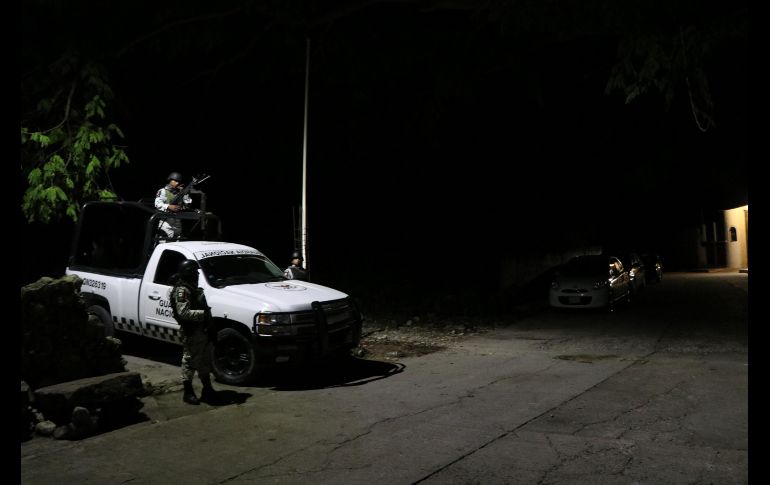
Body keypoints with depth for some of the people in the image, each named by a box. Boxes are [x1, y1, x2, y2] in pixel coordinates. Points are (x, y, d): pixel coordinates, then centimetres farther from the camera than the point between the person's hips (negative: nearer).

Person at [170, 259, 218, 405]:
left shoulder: (193, 288, 15)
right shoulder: (182, 290, -15)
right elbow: (183, 313, -25)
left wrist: (209, 327, 18)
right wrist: (203, 314, -27)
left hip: (201, 330, 10)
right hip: (191, 332, -10)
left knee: (203, 360, 16)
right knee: (189, 361, 0)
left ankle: (208, 390, 26)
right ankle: (188, 393, 10)